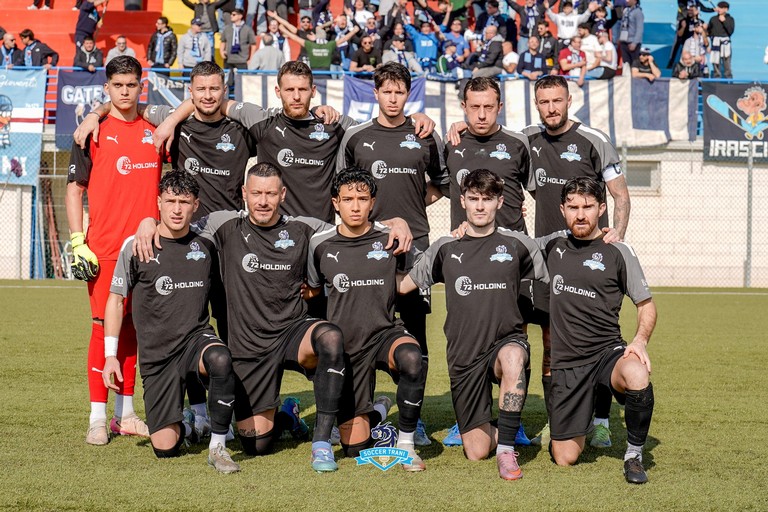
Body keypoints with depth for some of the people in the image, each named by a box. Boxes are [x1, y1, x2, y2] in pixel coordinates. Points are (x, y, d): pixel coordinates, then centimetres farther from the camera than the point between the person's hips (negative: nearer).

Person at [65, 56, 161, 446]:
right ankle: (98, 418, 0)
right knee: (104, 325, -4)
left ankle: (125, 413, 18)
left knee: (133, 326, 10)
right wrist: (77, 242, -8)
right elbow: (74, 189, -1)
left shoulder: (154, 133, 9)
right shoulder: (94, 133, 0)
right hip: (104, 248, -3)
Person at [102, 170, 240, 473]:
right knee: (165, 448, -5)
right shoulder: (136, 246, -3)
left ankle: (218, 446, -23)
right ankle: (184, 425, 33)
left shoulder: (205, 244, 2)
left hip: (196, 336, 1)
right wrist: (110, 356, 1)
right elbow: (116, 299, 6)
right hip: (156, 354, 0)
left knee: (220, 359, -38)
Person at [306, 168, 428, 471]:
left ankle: (406, 442, -20)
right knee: (355, 448, 1)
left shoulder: (391, 239, -1)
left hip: (385, 332, -1)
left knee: (411, 358, -40)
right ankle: (371, 418, 40)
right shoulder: (321, 245, 1)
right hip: (345, 344, 1)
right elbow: (312, 289, 18)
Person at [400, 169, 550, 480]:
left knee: (513, 357, -42)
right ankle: (496, 431, 37)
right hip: (464, 354, 2)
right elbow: (402, 286, 12)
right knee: (476, 452, 0)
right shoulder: (445, 249, 8)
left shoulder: (517, 244, 5)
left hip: (507, 340, -2)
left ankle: (507, 449, -32)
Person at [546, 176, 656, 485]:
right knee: (565, 459, 0)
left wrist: (640, 340, -14)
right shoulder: (553, 248, 9)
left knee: (637, 375, -40)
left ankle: (634, 454, -16)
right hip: (567, 362, 3)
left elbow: (646, 305, 5)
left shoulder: (617, 252, 1)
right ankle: (580, 427, 38)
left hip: (607, 351, -2)